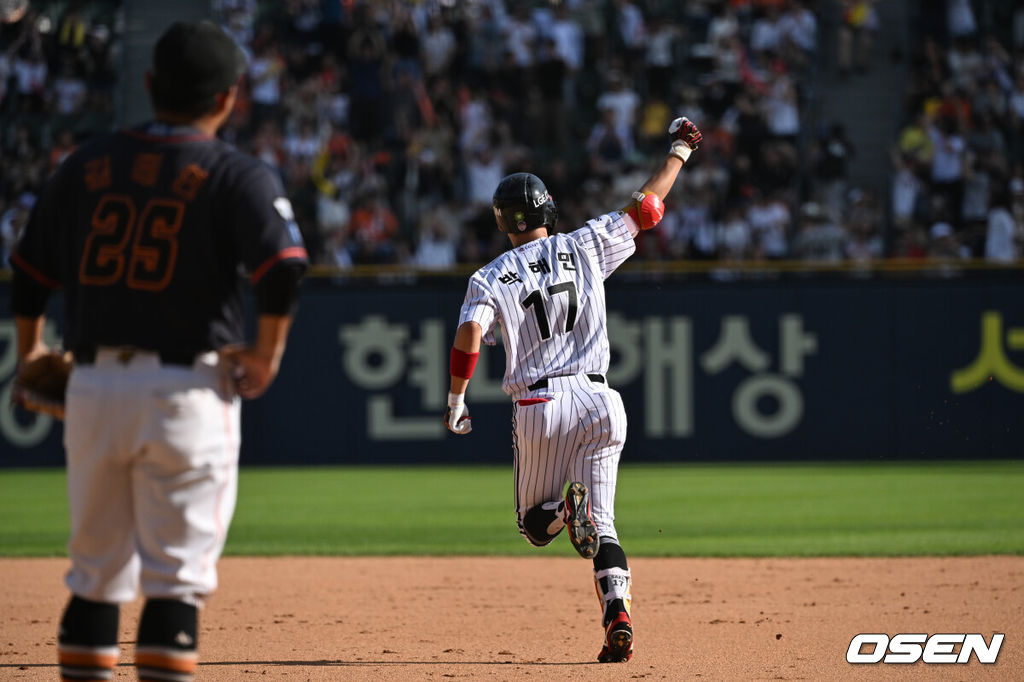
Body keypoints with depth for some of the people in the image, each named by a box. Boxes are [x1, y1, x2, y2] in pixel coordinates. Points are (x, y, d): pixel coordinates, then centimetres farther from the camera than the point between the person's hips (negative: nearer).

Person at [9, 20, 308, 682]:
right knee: (179, 570, -1)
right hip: (187, 388, -4)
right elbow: (284, 266, -19)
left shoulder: (88, 163, 10)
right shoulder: (236, 174, -4)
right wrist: (267, 356, -5)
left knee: (97, 560, 14)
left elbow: (29, 269, 16)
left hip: (92, 385, 4)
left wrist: (30, 354, 30)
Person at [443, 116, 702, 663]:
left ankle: (571, 507, -22)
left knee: (535, 525, 14)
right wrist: (680, 151, 26)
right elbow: (646, 207, 14)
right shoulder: (586, 247, 7)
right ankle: (618, 616, -19)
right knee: (601, 526, 5)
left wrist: (456, 401, -3)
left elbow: (468, 336, -13)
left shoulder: (492, 277, 2)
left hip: (537, 407, -2)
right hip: (598, 400, 2)